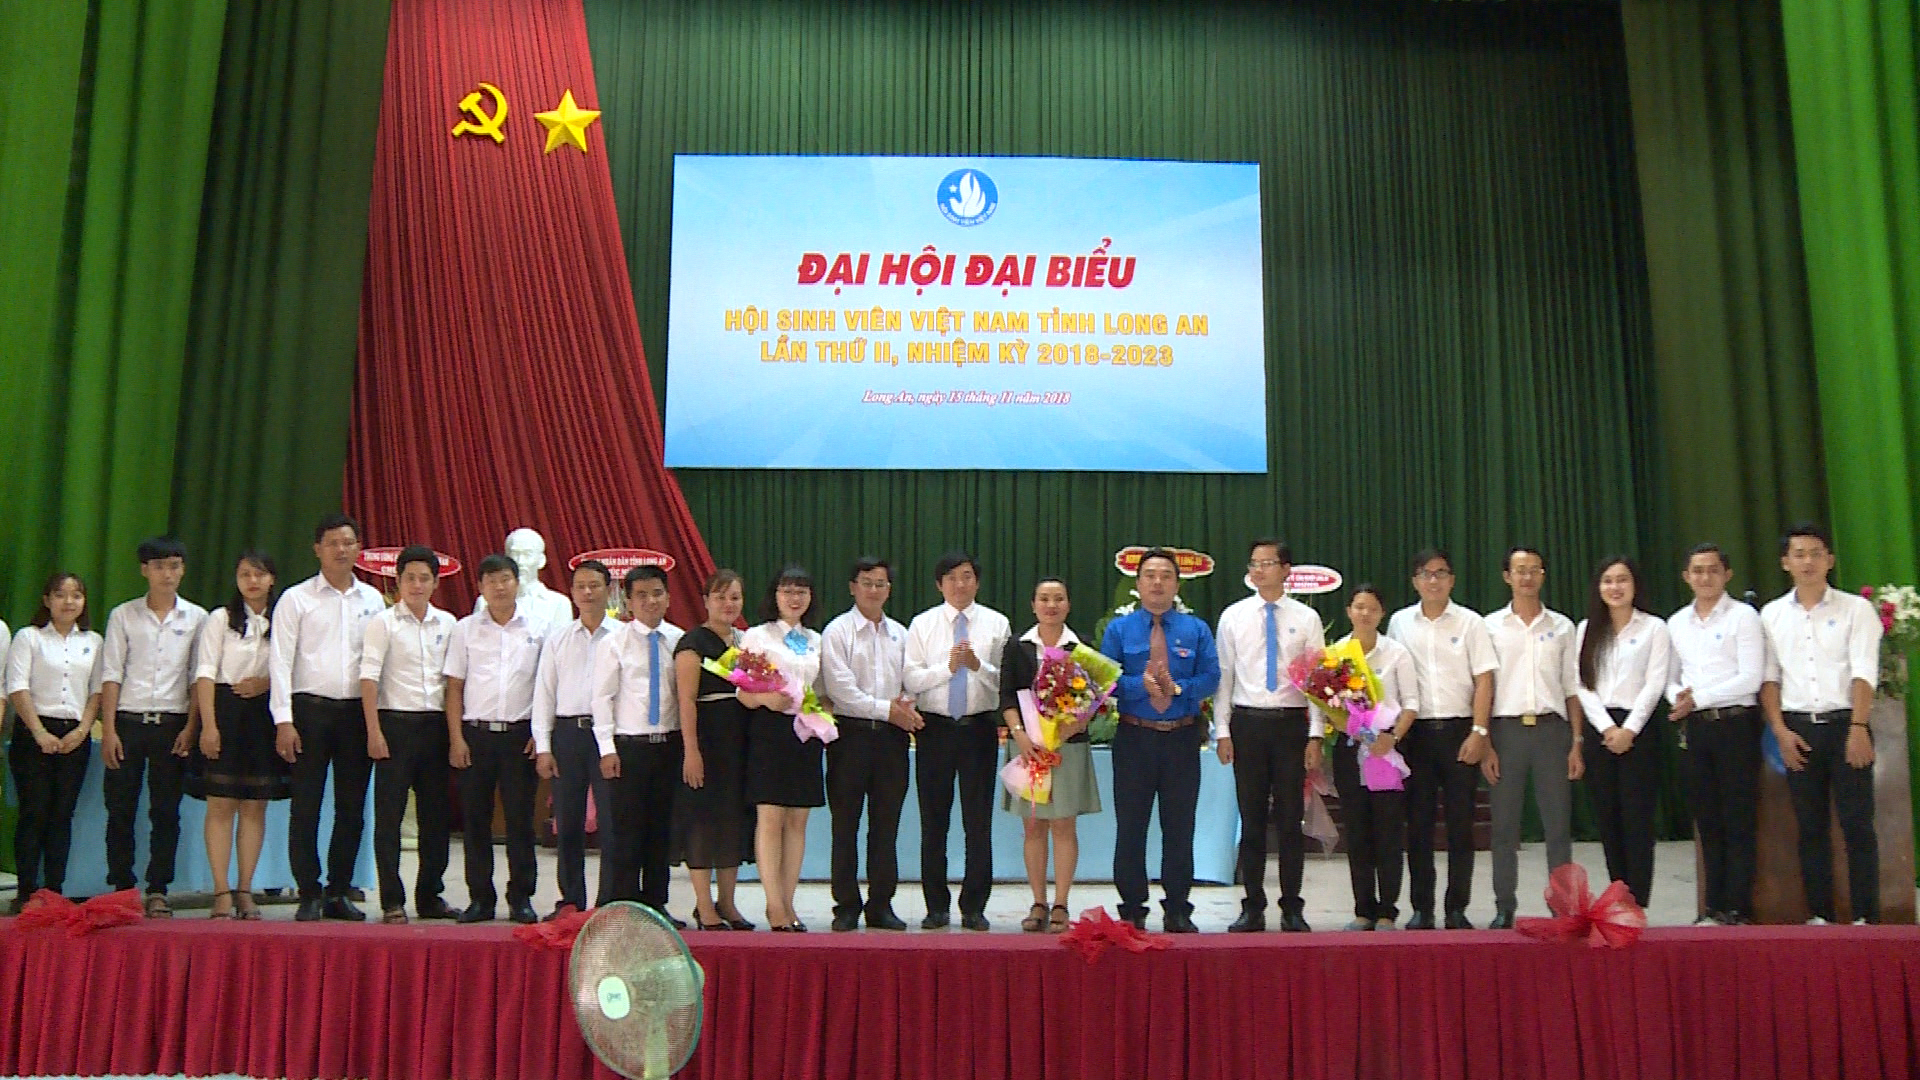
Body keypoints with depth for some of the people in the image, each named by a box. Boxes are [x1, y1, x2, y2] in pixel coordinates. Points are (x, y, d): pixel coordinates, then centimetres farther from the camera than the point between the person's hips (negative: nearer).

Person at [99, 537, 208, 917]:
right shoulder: (123, 615, 7)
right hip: (128, 721, 0)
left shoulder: (197, 618, 7)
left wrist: (190, 728, -5)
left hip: (172, 724, 0)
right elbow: (111, 675, 3)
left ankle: (158, 891, 7)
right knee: (120, 810, 2)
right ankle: (121, 889, 12)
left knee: (166, 811, 1)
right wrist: (108, 730, -4)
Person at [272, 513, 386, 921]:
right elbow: (281, 661, -3)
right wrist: (284, 721, -10)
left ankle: (339, 892, 17)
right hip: (311, 708, -3)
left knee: (352, 807, 6)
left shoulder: (373, 599, 10)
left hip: (358, 711, 3)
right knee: (306, 807, 0)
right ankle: (309, 895, 9)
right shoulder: (296, 598, 1)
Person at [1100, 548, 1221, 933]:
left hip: (1182, 738, 1)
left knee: (1180, 826, 6)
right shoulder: (1118, 629, 5)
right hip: (1134, 738, -1)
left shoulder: (1196, 629, 8)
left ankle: (1178, 911, 17)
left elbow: (1211, 677, -2)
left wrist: (1177, 687, -18)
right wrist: (1141, 685, -20)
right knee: (1130, 826, 4)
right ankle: (1132, 910, 14)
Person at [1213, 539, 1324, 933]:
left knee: (1292, 819, 4)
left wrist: (1316, 737, -5)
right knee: (1251, 819, 6)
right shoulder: (1233, 616, 5)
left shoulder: (1306, 618, 3)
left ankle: (1292, 908, 15)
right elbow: (1223, 677, 5)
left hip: (1292, 723, -1)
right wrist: (1222, 731, -1)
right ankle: (1253, 907, 14)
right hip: (1247, 723, 1)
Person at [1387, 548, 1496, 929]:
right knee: (1418, 823, 5)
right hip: (1415, 731, 1)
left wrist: (1478, 733, -10)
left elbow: (1484, 681, -2)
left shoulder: (1470, 623, 1)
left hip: (1459, 730, -1)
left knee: (1460, 822, 3)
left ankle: (1457, 910, 13)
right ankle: (1421, 909, 13)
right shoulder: (1399, 622, 6)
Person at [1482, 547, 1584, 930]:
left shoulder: (1562, 626, 10)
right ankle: (1504, 908, 10)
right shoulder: (1491, 626, 6)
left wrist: (1576, 744, 3)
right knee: (1504, 826, 3)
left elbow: (1572, 690, 9)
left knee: (1558, 824, 2)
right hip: (1507, 729, -1)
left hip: (1551, 728, 1)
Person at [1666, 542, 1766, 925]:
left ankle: (1738, 909, 4)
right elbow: (1670, 677, 16)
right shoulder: (1676, 623, 14)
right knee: (1708, 821, 8)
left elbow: (1751, 678, -11)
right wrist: (1678, 697, -6)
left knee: (1738, 822, -1)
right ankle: (1714, 907, 14)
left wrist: (1698, 698, -13)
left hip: (1735, 724, -5)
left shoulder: (1743, 616, -3)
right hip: (1694, 728, 5)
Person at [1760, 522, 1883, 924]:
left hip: (1844, 725, -2)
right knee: (1810, 827, 6)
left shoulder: (1856, 609, 2)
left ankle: (1866, 916, 4)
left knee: (1857, 824, -2)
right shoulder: (1772, 614, 8)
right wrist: (1780, 731, -3)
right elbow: (1768, 678, 6)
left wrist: (1858, 728, -16)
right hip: (1798, 730, 2)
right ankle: (1820, 915, 12)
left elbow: (1864, 673, -7)